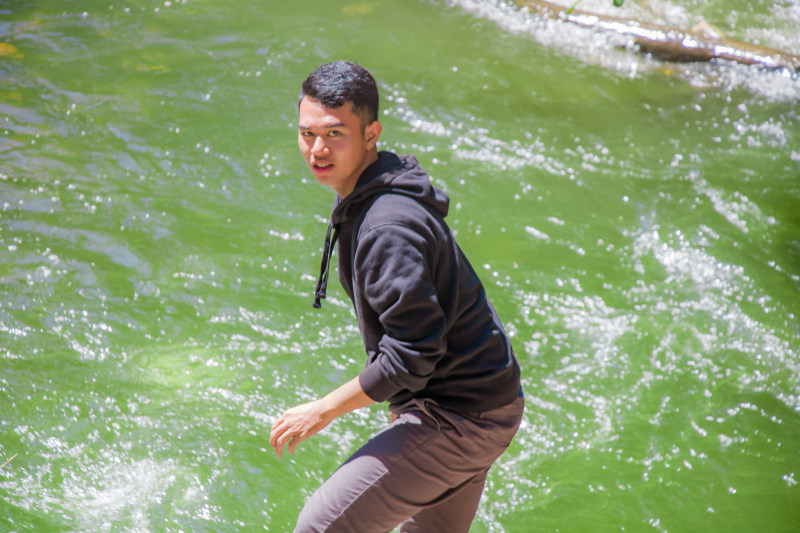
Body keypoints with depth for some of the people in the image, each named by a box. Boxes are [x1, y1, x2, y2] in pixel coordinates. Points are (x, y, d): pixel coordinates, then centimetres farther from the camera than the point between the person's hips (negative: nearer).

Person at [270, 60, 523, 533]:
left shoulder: (390, 226, -26)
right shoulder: (363, 200, 7)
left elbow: (413, 354, -28)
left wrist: (323, 411, -19)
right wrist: (406, 397, 26)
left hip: (456, 420, -10)